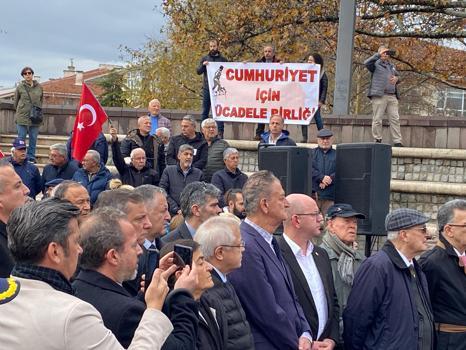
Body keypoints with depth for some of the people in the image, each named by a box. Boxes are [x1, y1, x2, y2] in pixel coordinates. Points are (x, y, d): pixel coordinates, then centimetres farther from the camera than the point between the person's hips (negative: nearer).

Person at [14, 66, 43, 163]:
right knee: (21, 138, 2)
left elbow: (41, 100, 14)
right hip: (22, 117, -2)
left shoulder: (39, 86, 3)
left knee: (33, 138, 7)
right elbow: (16, 101, 8)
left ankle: (31, 157, 17)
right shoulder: (20, 87, -3)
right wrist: (20, 111, 11)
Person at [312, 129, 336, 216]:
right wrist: (322, 177, -14)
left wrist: (329, 179, -13)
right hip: (313, 192, -1)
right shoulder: (312, 153, 11)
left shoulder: (336, 155, 12)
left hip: (329, 195, 1)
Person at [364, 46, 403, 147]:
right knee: (377, 119, -4)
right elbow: (366, 63, -17)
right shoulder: (376, 64, 4)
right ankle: (377, 140, 3)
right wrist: (378, 54, -17)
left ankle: (397, 142, 1)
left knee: (395, 119, 1)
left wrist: (396, 79, 6)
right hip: (379, 96, -6)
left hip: (392, 96, 6)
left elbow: (397, 76, 31)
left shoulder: (392, 65, 25)